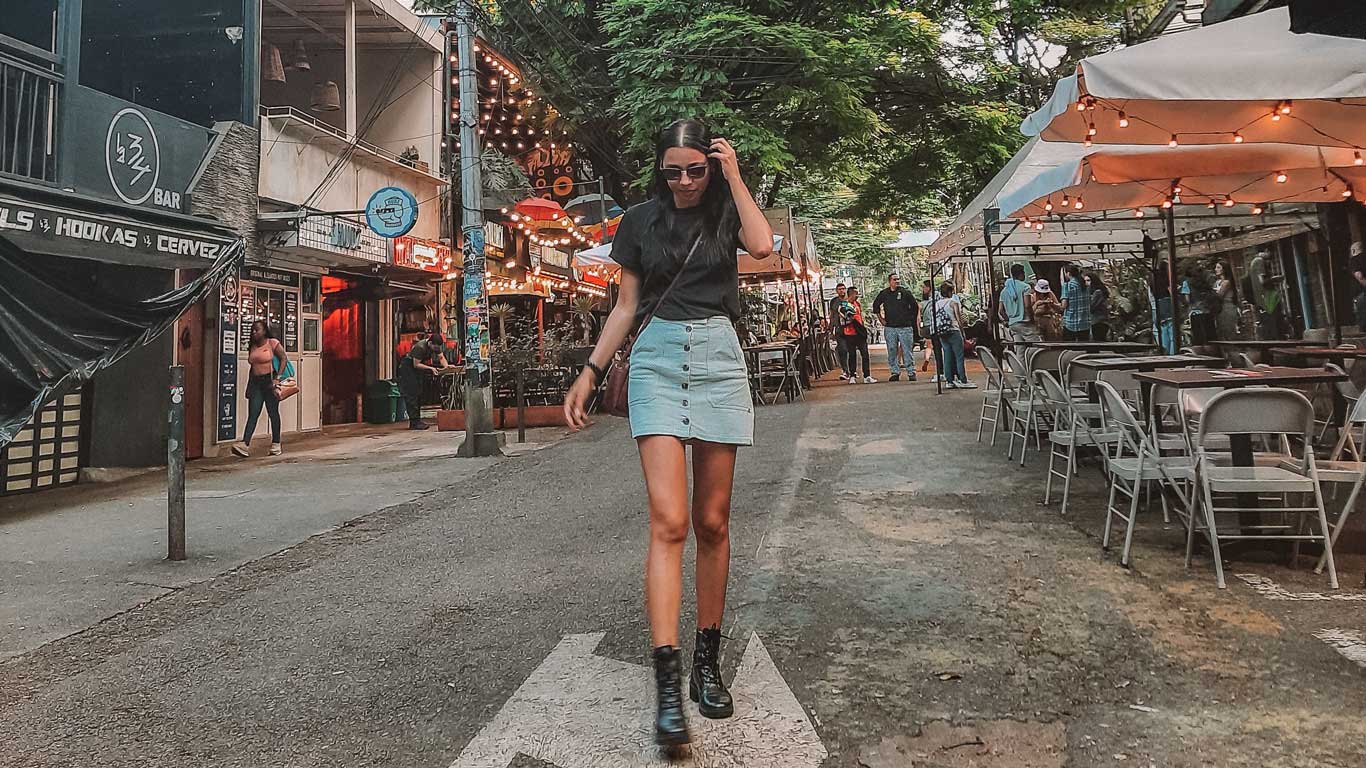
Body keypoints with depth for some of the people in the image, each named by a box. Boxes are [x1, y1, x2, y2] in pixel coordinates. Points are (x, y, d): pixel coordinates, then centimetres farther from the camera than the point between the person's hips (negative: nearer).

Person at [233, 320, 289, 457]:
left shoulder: (273, 343, -2)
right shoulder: (252, 346, 15)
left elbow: (284, 358, -7)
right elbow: (252, 366, 19)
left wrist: (277, 377, -13)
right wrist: (249, 384, 13)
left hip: (269, 382, -5)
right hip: (255, 382, 5)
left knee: (273, 413, 2)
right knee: (252, 414, -3)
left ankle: (276, 444, 10)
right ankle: (245, 444, -13)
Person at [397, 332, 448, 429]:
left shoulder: (436, 346, -8)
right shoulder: (420, 347, -31)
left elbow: (441, 357, -3)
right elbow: (416, 364, -26)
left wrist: (446, 366, -22)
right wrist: (430, 368, -31)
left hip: (415, 369, 9)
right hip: (407, 367, -9)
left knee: (418, 394, 9)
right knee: (411, 395, -13)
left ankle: (416, 420, 14)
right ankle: (414, 422, -15)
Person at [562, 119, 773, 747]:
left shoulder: (726, 212, 10)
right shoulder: (640, 222, 11)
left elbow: (763, 245, -13)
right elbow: (625, 307, 12)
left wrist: (733, 175, -4)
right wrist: (590, 372, 6)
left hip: (718, 360, 1)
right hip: (657, 360, -1)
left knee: (712, 522, 3)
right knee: (668, 520, -14)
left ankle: (707, 659, 17)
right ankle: (666, 683, -14)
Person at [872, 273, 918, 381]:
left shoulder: (905, 293, 1)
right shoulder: (884, 294, 6)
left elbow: (915, 306, 9)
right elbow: (875, 306, 20)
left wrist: (909, 319, 8)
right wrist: (881, 319, 13)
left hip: (905, 327, -2)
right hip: (890, 327, 2)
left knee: (907, 351, -2)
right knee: (892, 351, 4)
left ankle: (911, 372, 4)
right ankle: (895, 372, 12)